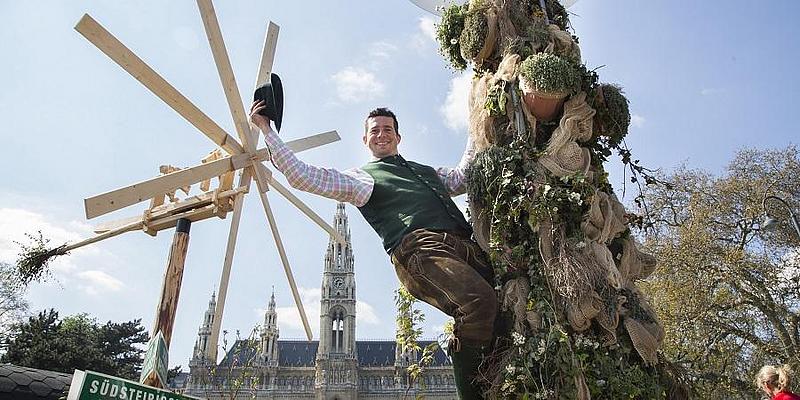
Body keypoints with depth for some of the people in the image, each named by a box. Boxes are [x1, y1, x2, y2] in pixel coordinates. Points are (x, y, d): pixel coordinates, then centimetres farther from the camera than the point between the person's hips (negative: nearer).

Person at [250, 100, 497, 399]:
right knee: (479, 299, -32)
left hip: (468, 248, 7)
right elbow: (301, 176, 11)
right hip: (422, 249, -6)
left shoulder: (427, 171, 39)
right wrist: (267, 131, 10)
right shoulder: (360, 176, 20)